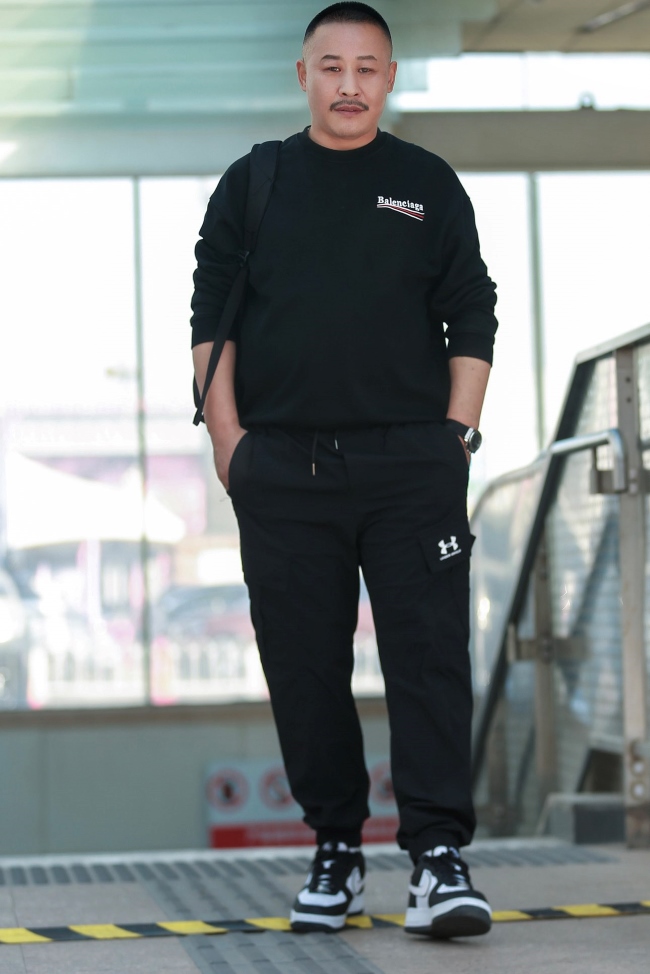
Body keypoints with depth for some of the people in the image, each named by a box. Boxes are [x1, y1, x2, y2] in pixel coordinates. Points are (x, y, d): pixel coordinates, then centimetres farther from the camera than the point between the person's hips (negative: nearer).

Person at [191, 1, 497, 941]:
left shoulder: (429, 185, 10)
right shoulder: (251, 185, 11)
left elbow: (472, 317, 10)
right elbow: (210, 317, 10)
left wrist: (455, 436, 0)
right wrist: (228, 439, 0)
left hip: (412, 463, -1)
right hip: (282, 467, 1)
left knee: (429, 657, -8)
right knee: (305, 668, 3)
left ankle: (439, 859, -9)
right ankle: (335, 850, 13)